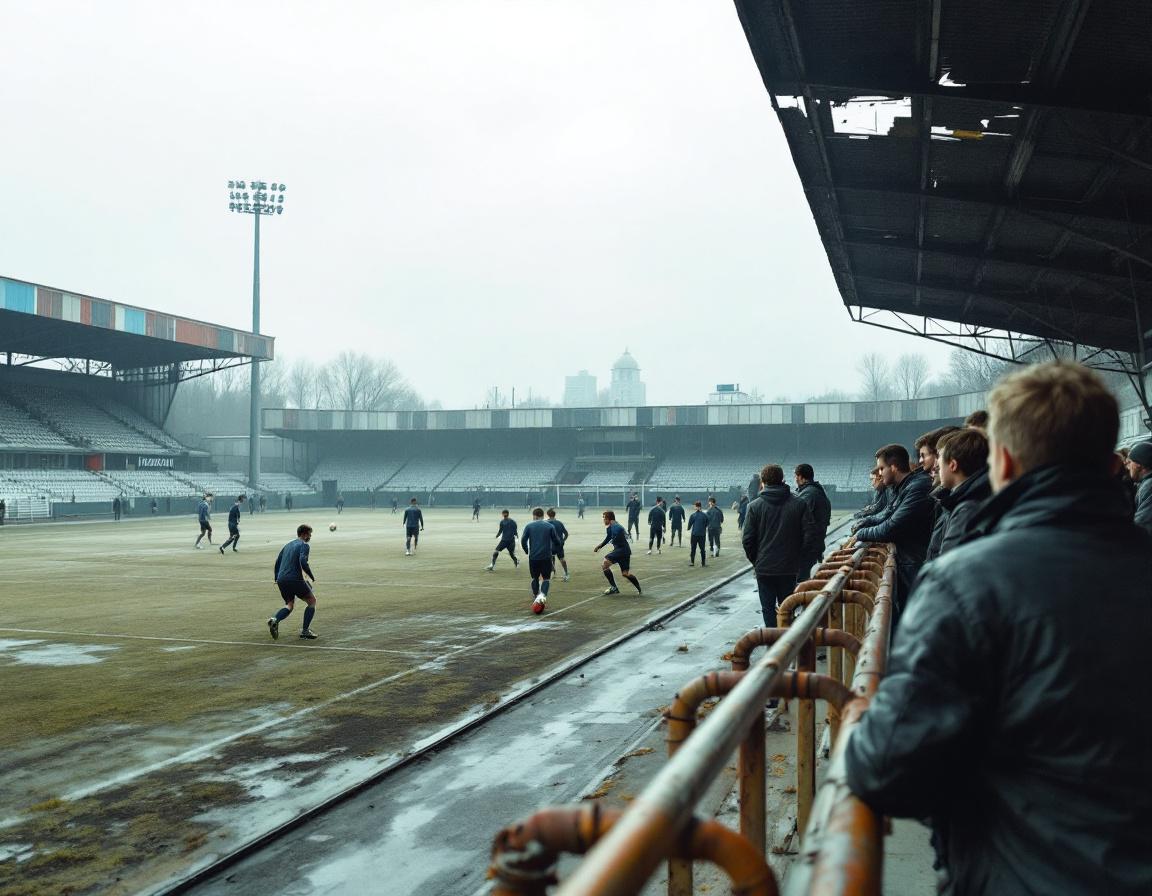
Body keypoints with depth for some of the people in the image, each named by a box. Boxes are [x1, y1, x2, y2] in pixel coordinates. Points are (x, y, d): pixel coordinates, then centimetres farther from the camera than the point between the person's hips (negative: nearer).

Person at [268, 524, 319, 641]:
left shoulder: (288, 545, 21)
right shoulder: (304, 545, -2)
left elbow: (277, 563, 21)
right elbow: (303, 562, -18)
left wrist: (277, 579, 27)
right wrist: (312, 577, -10)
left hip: (281, 580, 7)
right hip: (295, 579, -7)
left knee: (289, 605, 19)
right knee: (312, 601, 9)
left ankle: (274, 620, -11)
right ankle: (305, 631, 2)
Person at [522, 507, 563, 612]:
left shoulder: (529, 526, 2)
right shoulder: (550, 526, 3)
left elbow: (523, 540, -4)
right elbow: (557, 542, 1)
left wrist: (527, 551, 11)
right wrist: (552, 551, 16)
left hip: (533, 557, 1)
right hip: (546, 557, -1)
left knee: (535, 578, 18)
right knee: (546, 578, 9)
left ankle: (535, 598, 18)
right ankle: (542, 594, -16)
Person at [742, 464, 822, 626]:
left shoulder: (755, 506, -7)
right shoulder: (800, 504, -3)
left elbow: (747, 540, -7)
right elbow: (812, 534, -7)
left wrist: (755, 561, 8)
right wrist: (798, 556, 6)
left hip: (764, 568, -1)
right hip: (790, 568, 2)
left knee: (768, 608, 10)